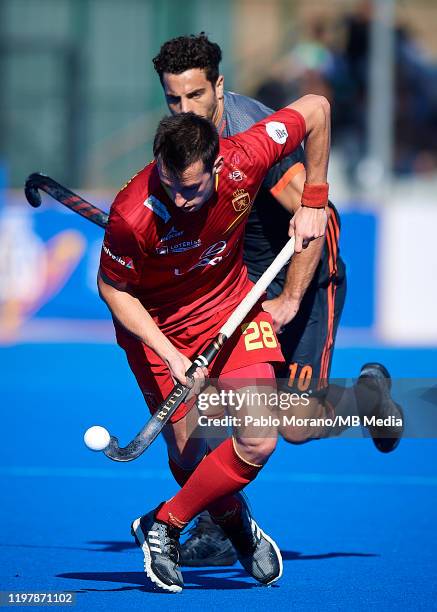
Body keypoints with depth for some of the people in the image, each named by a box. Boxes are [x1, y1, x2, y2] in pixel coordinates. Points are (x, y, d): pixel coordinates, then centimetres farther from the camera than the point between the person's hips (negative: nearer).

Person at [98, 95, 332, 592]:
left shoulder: (245, 159, -30)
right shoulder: (134, 215, -36)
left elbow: (315, 108, -12)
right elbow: (112, 288, -16)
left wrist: (313, 202, -4)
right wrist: (169, 354, -25)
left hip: (231, 304, 2)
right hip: (156, 323, -2)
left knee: (258, 443, -11)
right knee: (187, 452, 2)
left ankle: (164, 524, 8)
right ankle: (235, 522, 35)